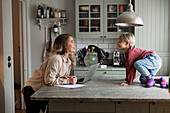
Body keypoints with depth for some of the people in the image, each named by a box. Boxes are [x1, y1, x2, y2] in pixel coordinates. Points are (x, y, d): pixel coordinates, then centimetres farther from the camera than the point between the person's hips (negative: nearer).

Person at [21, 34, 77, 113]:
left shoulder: (68, 60, 1)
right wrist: (68, 81, -26)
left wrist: (67, 78, -12)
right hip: (33, 90, -8)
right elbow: (49, 80, -30)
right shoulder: (56, 59, -27)